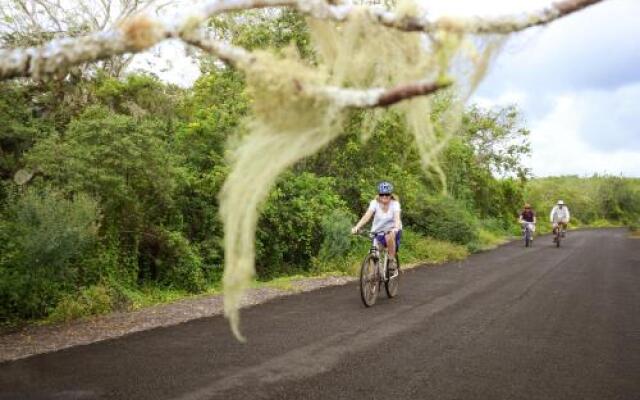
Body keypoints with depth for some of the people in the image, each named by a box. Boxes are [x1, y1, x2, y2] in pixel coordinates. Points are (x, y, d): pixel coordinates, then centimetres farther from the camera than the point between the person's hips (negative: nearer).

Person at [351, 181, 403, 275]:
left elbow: (397, 217, -29)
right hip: (378, 231, 2)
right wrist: (356, 227, -43)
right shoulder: (374, 203, -12)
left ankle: (392, 262, -18)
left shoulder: (395, 204, -13)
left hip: (392, 230, -2)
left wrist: (395, 228, -52)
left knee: (389, 236, -35)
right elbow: (367, 216, -26)